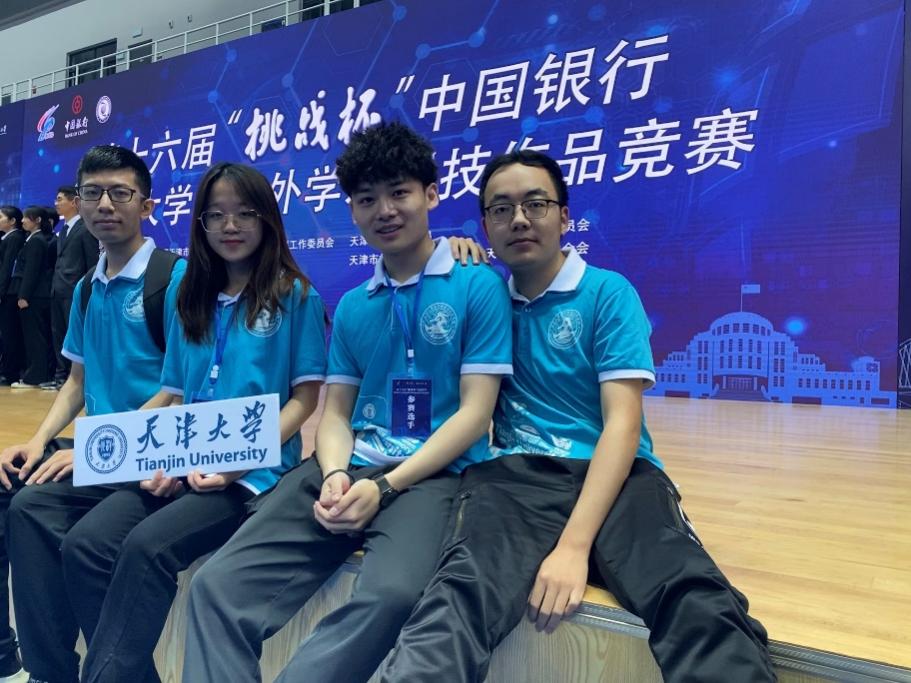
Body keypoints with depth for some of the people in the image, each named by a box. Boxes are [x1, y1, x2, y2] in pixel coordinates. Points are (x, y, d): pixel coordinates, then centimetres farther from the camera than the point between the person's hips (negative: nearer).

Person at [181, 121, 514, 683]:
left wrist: (384, 487, -15)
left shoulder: (479, 286, 0)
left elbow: (475, 413, -7)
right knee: (218, 585, -15)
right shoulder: (352, 306, 17)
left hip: (431, 475, -4)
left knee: (393, 592, -36)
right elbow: (336, 411, 15)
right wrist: (334, 475, -8)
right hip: (348, 470, 5)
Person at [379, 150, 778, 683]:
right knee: (465, 586, -34)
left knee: (695, 597, -35)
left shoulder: (608, 292, 3)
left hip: (615, 472, -1)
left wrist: (574, 543, -23)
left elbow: (623, 423, -7)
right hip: (516, 472, 2)